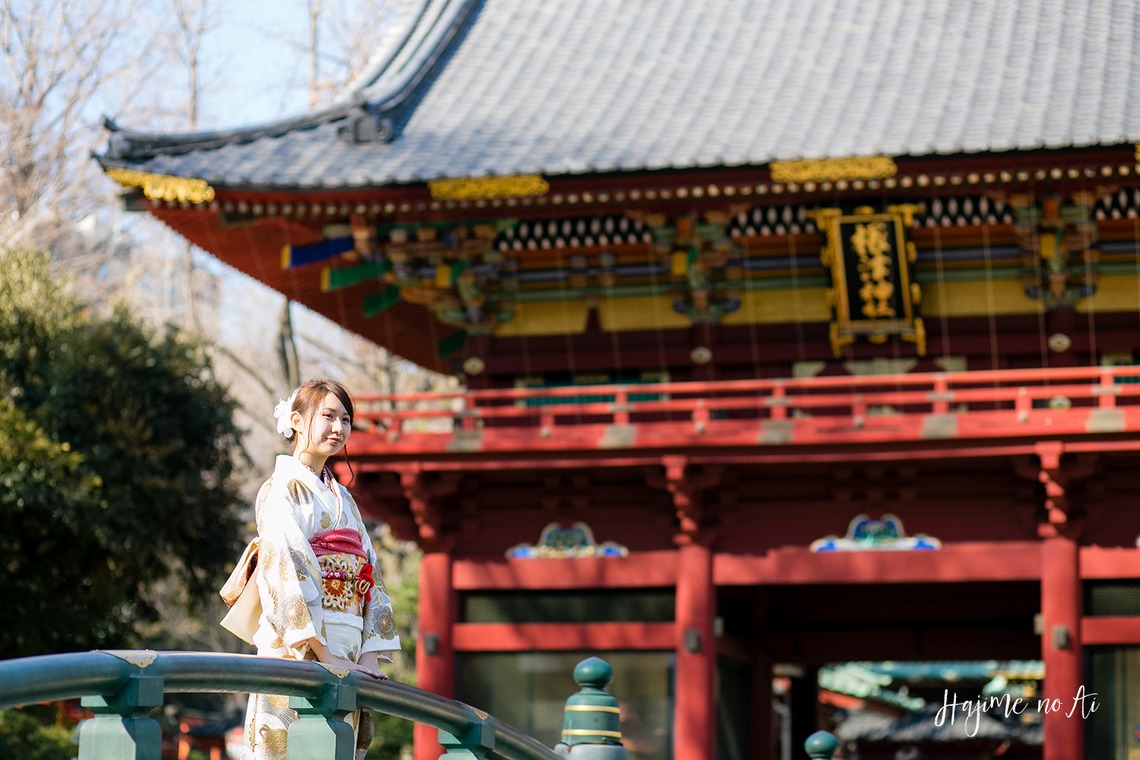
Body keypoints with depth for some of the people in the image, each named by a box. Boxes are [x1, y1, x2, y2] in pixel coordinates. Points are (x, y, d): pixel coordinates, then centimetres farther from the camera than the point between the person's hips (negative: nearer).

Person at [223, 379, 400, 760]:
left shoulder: (342, 499, 21)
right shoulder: (282, 489, -2)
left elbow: (369, 580, 15)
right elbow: (286, 575, -13)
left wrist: (371, 655, 0)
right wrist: (324, 655, -20)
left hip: (346, 658, 7)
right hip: (296, 650, -7)